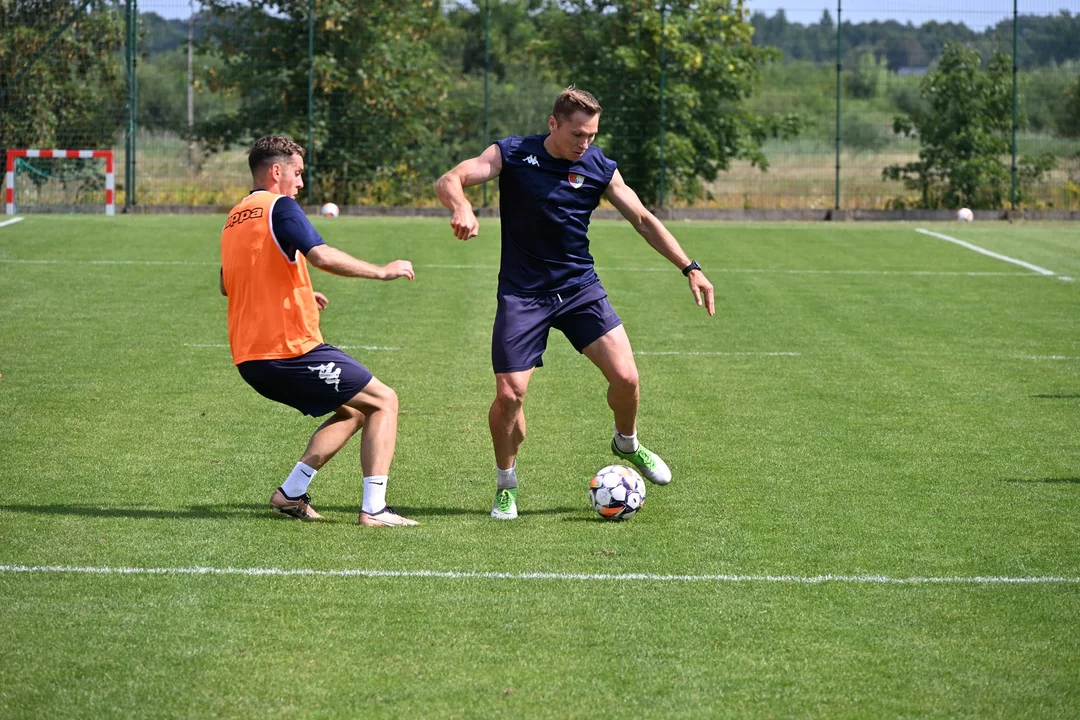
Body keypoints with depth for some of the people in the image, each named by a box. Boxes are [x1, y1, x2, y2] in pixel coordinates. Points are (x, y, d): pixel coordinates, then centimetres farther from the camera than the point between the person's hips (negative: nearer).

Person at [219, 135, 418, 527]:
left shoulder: (235, 216, 18)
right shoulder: (279, 207, -9)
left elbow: (227, 285, 31)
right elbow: (322, 256, -23)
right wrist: (382, 271, -12)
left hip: (249, 358, 9)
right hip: (291, 348, -9)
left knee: (351, 411, 21)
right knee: (383, 401, 2)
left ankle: (291, 493, 9)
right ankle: (374, 508, -8)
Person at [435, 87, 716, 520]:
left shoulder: (599, 168, -3)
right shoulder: (513, 154, -10)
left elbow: (643, 220, 4)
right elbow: (448, 182, -18)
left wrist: (690, 268, -2)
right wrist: (461, 206, -42)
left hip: (580, 288, 2)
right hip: (522, 293, -2)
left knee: (625, 377, -10)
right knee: (509, 394, -11)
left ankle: (627, 444, 24)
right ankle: (506, 485, 14)